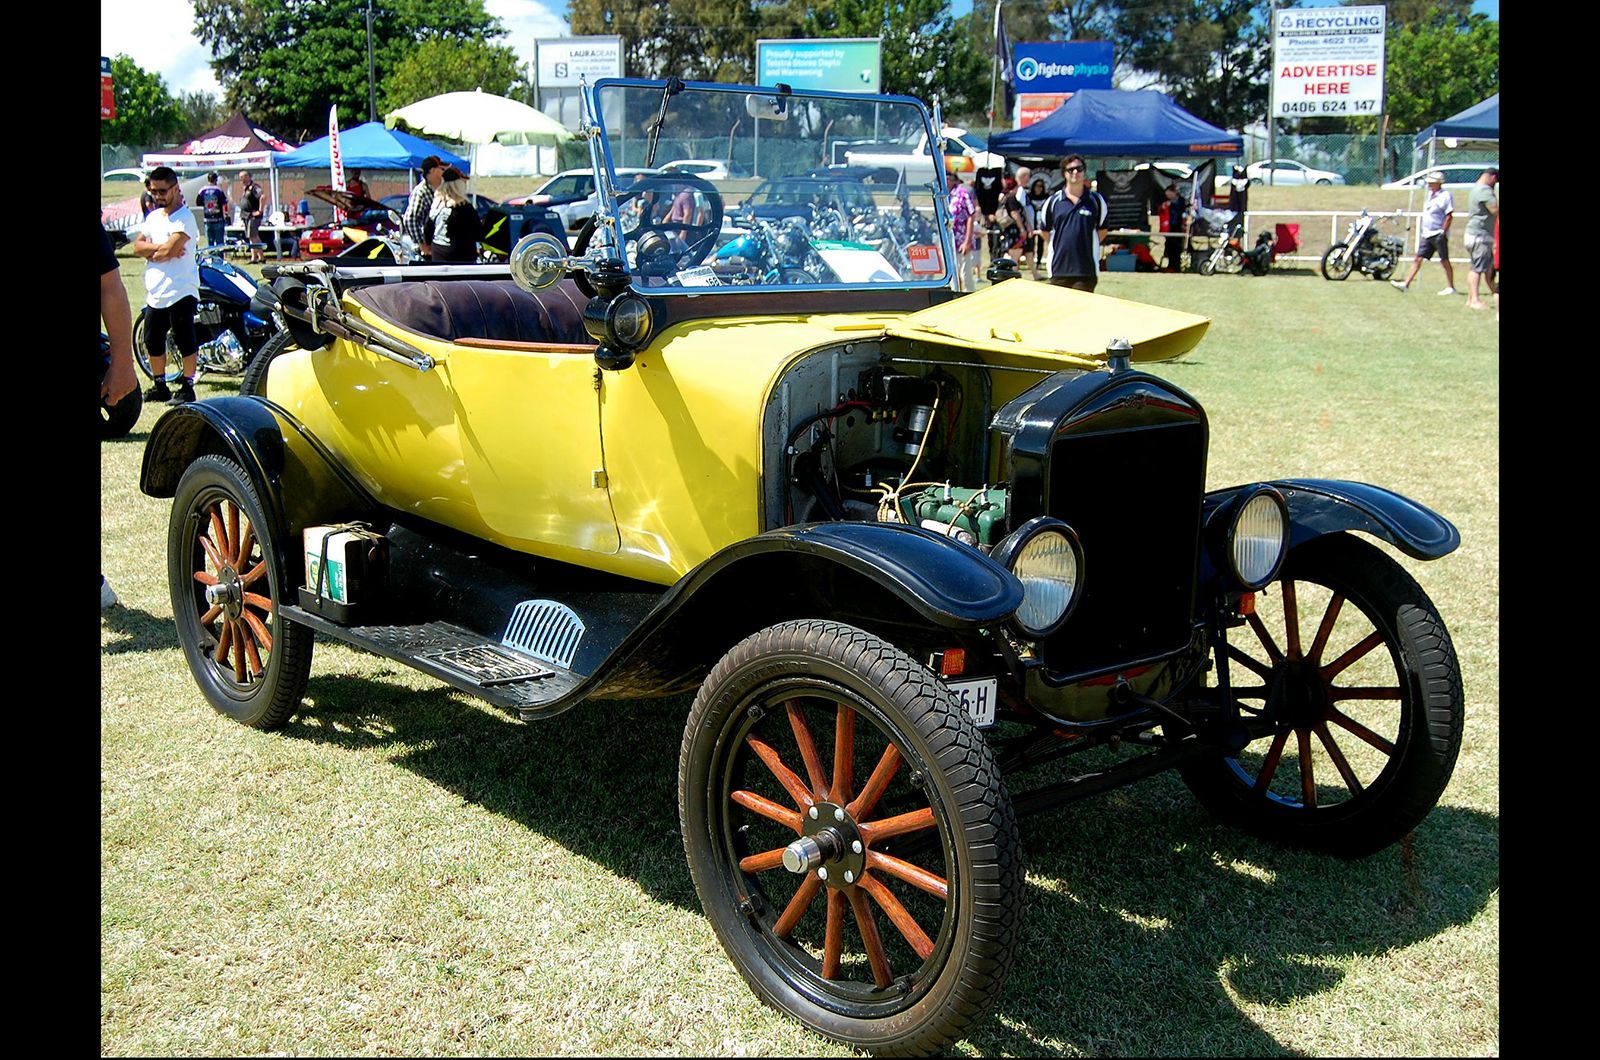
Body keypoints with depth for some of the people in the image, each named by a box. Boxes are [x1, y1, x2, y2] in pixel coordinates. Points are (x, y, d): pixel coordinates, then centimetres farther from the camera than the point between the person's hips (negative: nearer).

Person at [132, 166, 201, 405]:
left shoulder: (184, 218, -8)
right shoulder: (153, 217, 16)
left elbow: (170, 250, -18)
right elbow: (138, 246, 6)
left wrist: (152, 253, 0)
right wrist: (161, 247, -10)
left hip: (180, 290, -8)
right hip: (155, 292, 8)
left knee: (184, 339, -7)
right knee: (152, 340, 14)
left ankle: (187, 387, 0)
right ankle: (160, 386, 26)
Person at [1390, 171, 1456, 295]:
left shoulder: (1445, 195, -11)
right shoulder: (1430, 194, 14)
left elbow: (1449, 216, -14)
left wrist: (1443, 232, -19)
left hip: (1439, 234, -8)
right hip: (1427, 234, 8)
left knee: (1445, 261, -2)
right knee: (1418, 259, 2)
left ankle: (1451, 287, 5)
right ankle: (1406, 284, -2)